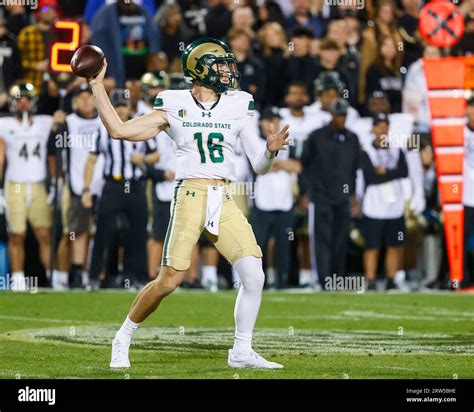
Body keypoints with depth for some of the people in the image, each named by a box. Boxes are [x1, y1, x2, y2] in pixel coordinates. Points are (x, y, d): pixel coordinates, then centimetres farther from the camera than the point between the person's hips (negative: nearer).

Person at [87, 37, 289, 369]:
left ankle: (242, 351, 6)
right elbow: (120, 130, 3)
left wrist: (271, 150, -11)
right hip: (191, 195, -3)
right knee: (170, 279, -10)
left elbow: (259, 166, 11)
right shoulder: (175, 106, 4)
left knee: (254, 276, -8)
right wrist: (97, 86, 4)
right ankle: (124, 338, 10)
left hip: (225, 202, 4)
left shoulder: (237, 107, 11)